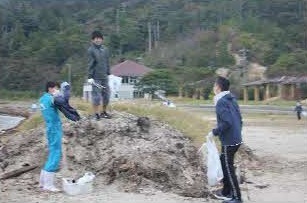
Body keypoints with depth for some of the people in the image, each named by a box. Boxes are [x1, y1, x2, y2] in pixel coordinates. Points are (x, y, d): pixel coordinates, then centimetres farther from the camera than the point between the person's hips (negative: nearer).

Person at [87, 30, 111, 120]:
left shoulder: (105, 49, 9)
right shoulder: (91, 50, -6)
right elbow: (90, 64, -8)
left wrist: (108, 73, 15)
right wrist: (90, 77, -11)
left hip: (104, 77, 5)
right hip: (96, 77, -5)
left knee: (106, 95, 9)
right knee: (96, 96, -3)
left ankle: (104, 112, 24)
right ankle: (96, 114, 7)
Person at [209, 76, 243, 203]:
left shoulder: (221, 102, -17)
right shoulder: (232, 100, 10)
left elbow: (226, 122, -26)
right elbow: (239, 119, 14)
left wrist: (214, 132, -15)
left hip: (229, 141, -9)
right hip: (236, 139, 9)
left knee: (229, 169, 1)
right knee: (223, 164, 20)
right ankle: (226, 192, 29)